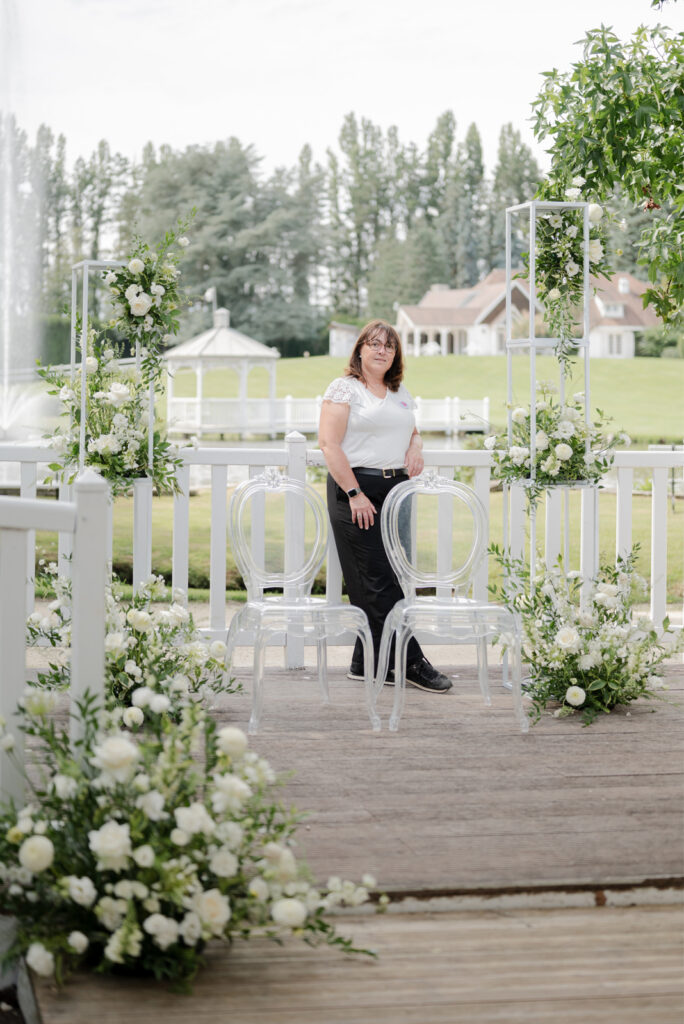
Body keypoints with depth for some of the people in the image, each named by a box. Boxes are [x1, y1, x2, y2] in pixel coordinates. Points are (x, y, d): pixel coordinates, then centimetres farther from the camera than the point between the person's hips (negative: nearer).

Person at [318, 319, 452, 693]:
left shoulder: (400, 393, 18)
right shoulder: (344, 388, -3)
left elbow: (413, 431, 32)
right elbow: (329, 444, -11)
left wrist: (415, 447, 6)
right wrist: (354, 493, -17)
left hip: (397, 489, 7)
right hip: (357, 488, -7)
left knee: (387, 578, 5)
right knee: (377, 582, -8)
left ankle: (366, 663, 12)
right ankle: (411, 662, -7)